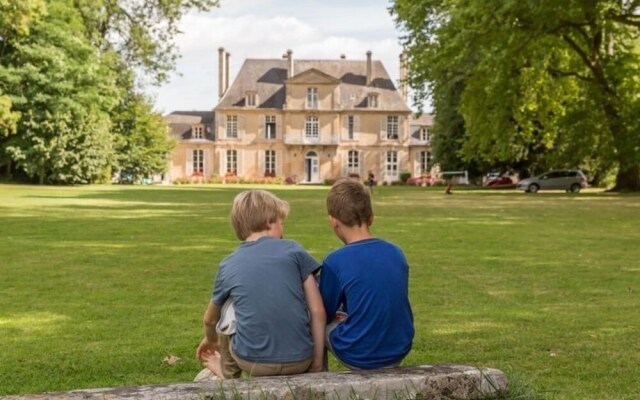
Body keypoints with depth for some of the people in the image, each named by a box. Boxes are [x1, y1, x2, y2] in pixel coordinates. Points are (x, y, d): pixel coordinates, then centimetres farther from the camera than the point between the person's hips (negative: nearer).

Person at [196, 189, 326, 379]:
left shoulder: (228, 265, 8)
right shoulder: (293, 250, 2)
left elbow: (210, 320, 25)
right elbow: (317, 312, -2)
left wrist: (211, 340, 47)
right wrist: (317, 363, 6)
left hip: (253, 361, 1)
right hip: (300, 360, -1)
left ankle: (227, 373, 42)